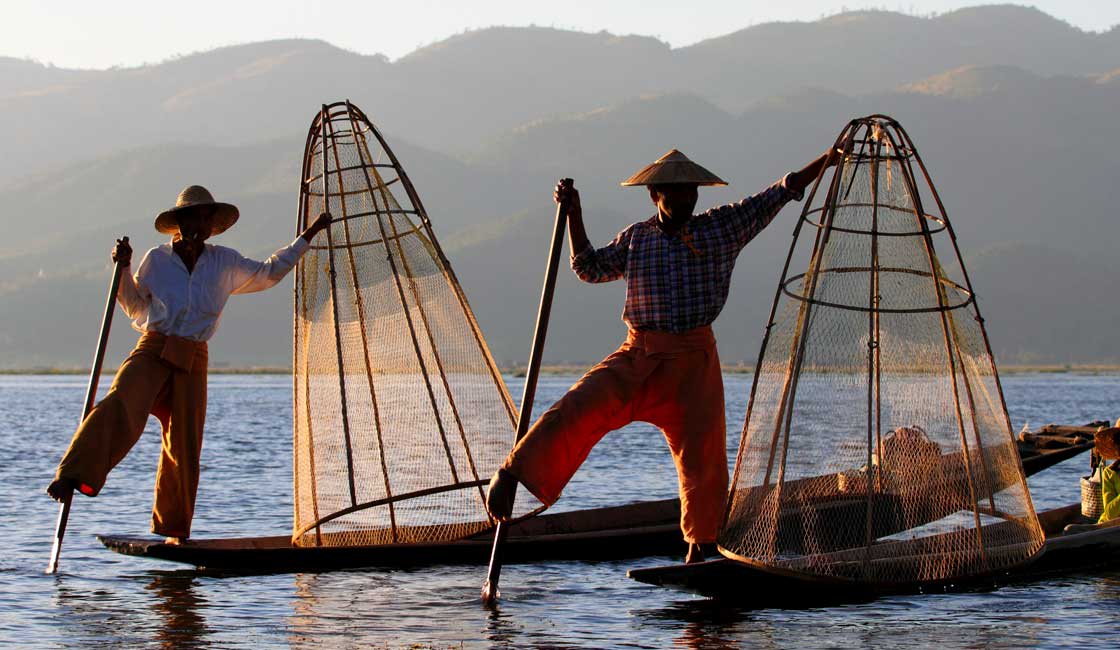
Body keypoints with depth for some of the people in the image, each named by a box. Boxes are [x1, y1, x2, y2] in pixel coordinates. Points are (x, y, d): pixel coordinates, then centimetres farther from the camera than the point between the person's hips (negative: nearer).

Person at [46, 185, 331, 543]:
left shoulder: (224, 263, 12)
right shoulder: (157, 259, 6)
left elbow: (269, 272, 27)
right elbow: (136, 307, 16)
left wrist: (309, 235, 29)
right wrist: (124, 269, 0)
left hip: (192, 362, 2)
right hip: (152, 351, -2)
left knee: (184, 447, 0)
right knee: (120, 408, -30)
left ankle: (174, 530, 12)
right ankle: (71, 476, -39)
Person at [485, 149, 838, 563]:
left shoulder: (722, 227, 6)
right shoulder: (636, 237, 10)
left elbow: (781, 194, 8)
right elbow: (590, 269, 14)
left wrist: (828, 160, 5)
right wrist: (573, 215, 6)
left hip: (694, 361, 0)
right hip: (637, 356, 0)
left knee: (702, 454, -2)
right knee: (578, 409, -21)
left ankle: (700, 549, 13)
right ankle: (512, 475, -19)